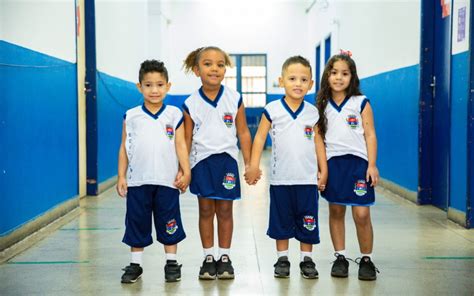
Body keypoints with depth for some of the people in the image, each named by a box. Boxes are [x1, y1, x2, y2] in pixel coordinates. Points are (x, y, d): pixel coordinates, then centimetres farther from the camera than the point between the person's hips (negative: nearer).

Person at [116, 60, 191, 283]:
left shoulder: (174, 114, 2)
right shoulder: (131, 116, 3)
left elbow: (180, 145, 1)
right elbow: (124, 148, 5)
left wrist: (186, 172, -7)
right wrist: (121, 177, 2)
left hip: (167, 181, -1)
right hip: (137, 181, 1)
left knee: (169, 223, 7)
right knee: (136, 222, 9)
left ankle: (171, 263, 21)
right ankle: (135, 264, 21)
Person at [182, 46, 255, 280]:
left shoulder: (234, 99, -2)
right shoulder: (191, 103, -3)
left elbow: (243, 133, 3)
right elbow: (186, 139, 3)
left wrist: (249, 164, 2)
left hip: (226, 159, 0)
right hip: (201, 161, 0)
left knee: (225, 210, 7)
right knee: (206, 210, 7)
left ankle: (224, 257, 18)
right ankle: (208, 258, 18)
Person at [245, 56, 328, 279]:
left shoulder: (312, 112, 3)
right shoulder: (272, 110, -4)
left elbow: (318, 141, 10)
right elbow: (260, 137, -2)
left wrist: (323, 170, 9)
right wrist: (254, 166, -10)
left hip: (308, 179, 1)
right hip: (280, 178, -1)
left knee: (307, 222, 6)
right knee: (281, 220, 10)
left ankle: (306, 259, 19)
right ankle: (282, 259, 23)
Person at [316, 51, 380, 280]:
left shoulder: (361, 103, 0)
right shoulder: (322, 105, 7)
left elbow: (370, 135, -1)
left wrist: (372, 165, -8)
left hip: (357, 162, -3)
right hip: (332, 163, 3)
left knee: (361, 215, -5)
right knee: (336, 211, 9)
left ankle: (366, 259, 10)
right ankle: (340, 257, 20)